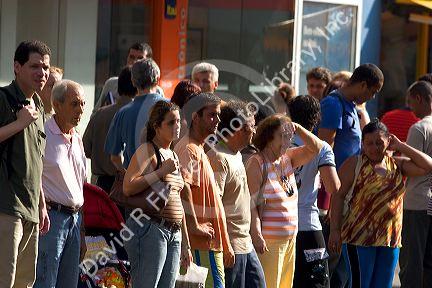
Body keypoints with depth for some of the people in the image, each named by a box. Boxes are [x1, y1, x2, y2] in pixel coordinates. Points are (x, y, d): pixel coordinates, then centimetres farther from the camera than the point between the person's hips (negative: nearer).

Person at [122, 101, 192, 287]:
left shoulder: (173, 156, 21)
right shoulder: (147, 150, -4)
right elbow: (128, 187, -19)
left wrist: (185, 244, 25)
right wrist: (162, 171, -16)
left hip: (174, 234, 8)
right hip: (150, 228, -8)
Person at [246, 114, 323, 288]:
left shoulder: (287, 159, 12)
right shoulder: (257, 163, -10)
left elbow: (316, 147, 16)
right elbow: (251, 204, -15)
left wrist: (297, 129, 3)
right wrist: (257, 236, -22)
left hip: (290, 239, 8)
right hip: (268, 241, -8)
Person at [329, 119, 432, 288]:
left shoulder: (397, 165, 11)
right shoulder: (354, 164, -1)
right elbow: (339, 195, -4)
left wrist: (400, 146, 1)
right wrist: (335, 230, -11)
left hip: (391, 239, 4)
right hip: (360, 236, -4)